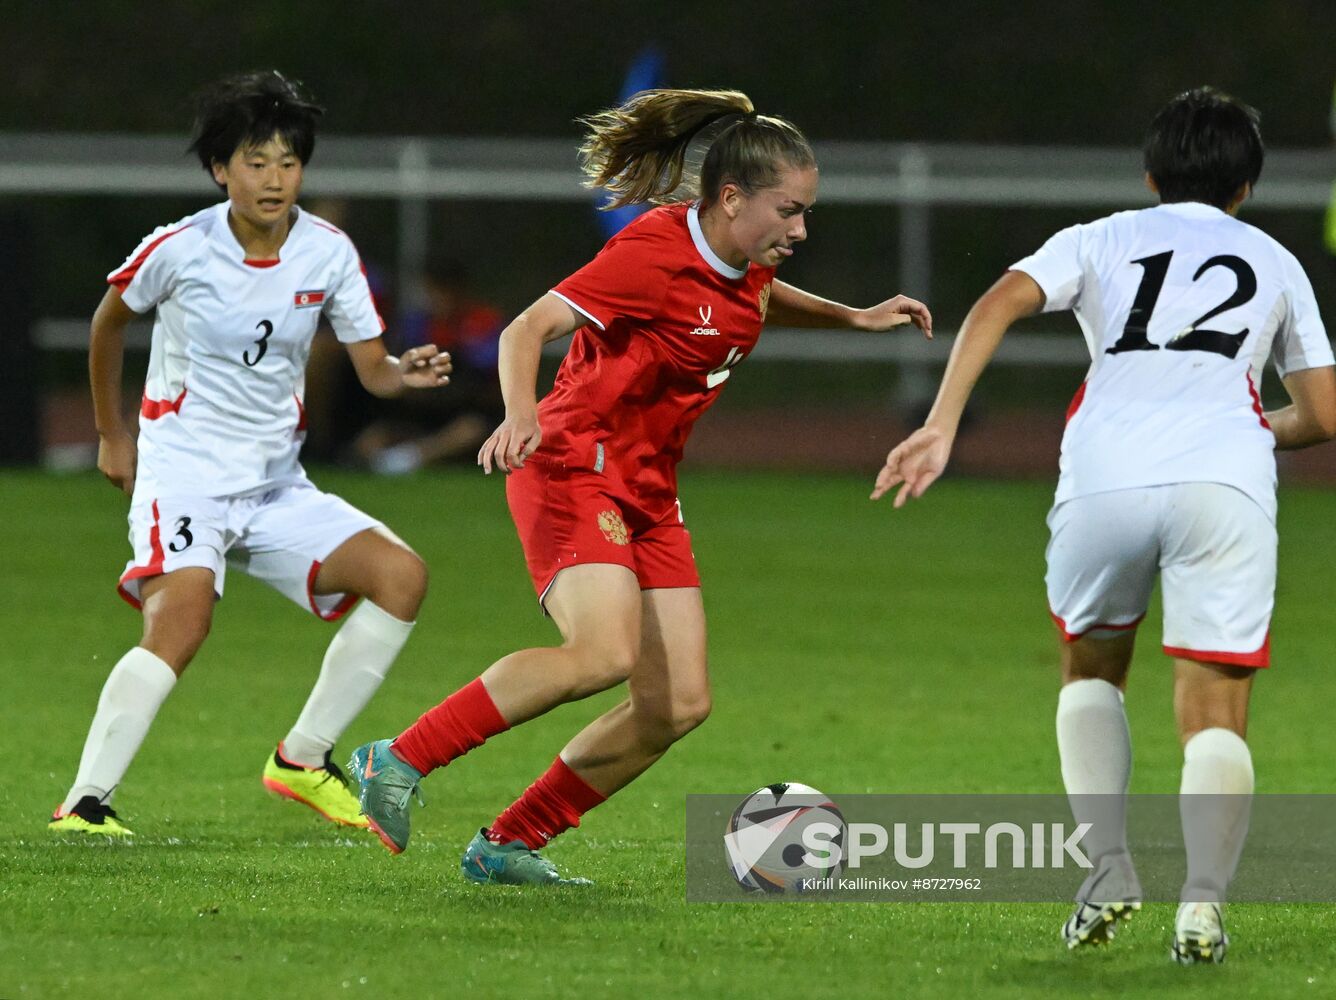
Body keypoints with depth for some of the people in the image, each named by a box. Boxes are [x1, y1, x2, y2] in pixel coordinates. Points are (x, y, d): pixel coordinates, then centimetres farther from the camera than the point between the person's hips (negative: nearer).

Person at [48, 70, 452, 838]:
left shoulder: (329, 254, -1)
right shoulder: (180, 249, -9)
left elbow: (373, 369, 3)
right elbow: (110, 321, 10)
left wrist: (407, 373, -21)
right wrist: (112, 435, 16)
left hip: (276, 486, 5)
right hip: (182, 478, -5)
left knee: (401, 574, -10)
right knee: (182, 618, -30)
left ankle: (303, 758, 1)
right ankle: (86, 803, -28)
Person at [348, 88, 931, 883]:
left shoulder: (745, 265, 7)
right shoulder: (656, 252, -19)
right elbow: (529, 328, -22)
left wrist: (852, 317, 19)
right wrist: (521, 415, -41)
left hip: (648, 492, 9)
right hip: (574, 468, -9)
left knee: (678, 706, -1)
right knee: (605, 652, -31)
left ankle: (508, 846, 9)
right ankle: (399, 763, -20)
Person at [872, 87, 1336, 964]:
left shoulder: (1102, 241, 26)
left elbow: (1000, 304, 7)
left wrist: (941, 428, 0)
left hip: (1104, 475, 1)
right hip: (1224, 479, 0)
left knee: (1092, 670, 25)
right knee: (1215, 714, 3)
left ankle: (1109, 873, 6)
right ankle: (1204, 901, -22)